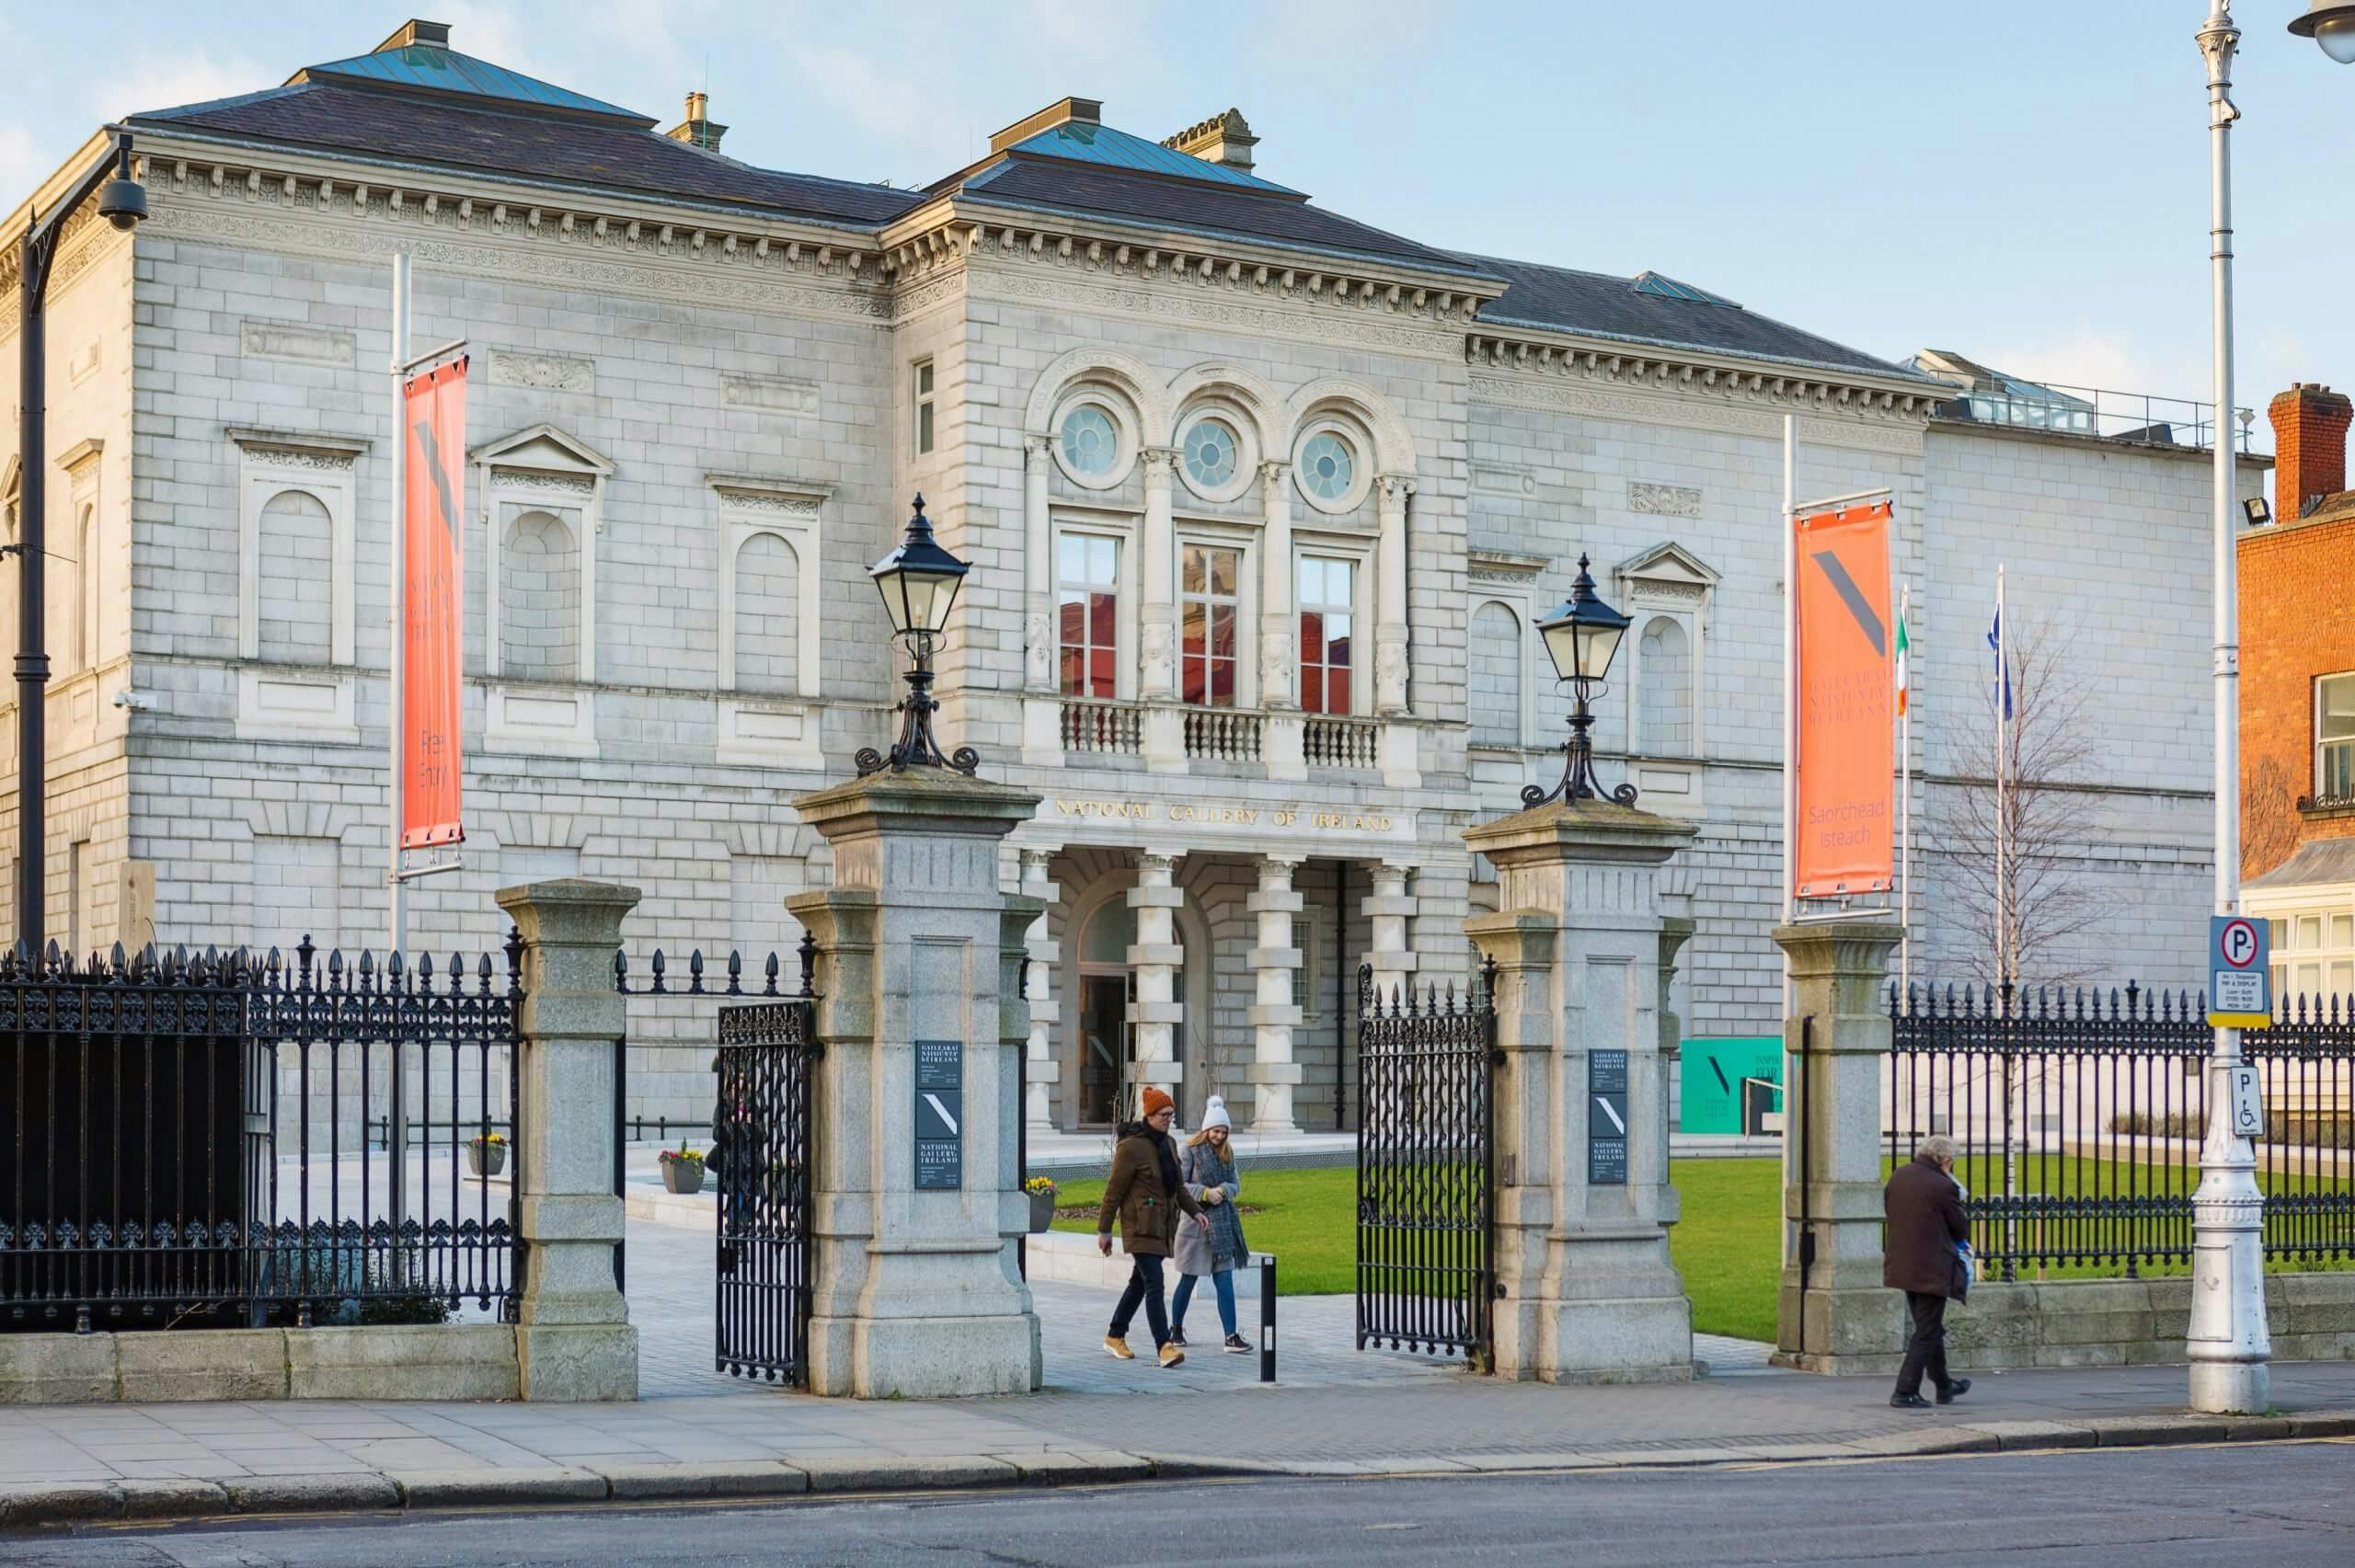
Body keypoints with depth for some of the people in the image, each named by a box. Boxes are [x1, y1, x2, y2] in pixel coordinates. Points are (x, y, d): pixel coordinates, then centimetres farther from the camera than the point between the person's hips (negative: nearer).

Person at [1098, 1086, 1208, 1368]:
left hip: (1162, 1225, 9)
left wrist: (1196, 1211, 8)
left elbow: (1178, 1185, 21)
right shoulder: (1131, 1147, -14)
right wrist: (1104, 1230, -9)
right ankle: (1164, 1348, -21)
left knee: (1139, 1283, 16)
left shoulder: (1168, 1144, 11)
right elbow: (1114, 1190, -11)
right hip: (1141, 1225, -9)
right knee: (1154, 1285, -15)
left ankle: (1115, 1337, 30)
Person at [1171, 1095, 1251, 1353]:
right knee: (1188, 1281, 8)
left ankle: (1231, 1337, -5)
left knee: (1225, 1282, -2)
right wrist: (1205, 1193, -20)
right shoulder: (1191, 1150, -7)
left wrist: (1222, 1190, -12)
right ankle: (1176, 1329, 26)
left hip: (1221, 1224, 4)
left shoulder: (1227, 1152, 8)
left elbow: (1236, 1184, 9)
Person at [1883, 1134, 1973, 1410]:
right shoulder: (1943, 1187, -17)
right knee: (1927, 1333, 3)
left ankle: (1944, 1386, 36)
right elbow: (1962, 1230, -7)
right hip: (1931, 1270, -8)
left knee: (1930, 1328, 22)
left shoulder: (1898, 1176, 3)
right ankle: (1905, 1392, 0)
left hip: (1902, 1266, 8)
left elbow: (1889, 1211, 14)